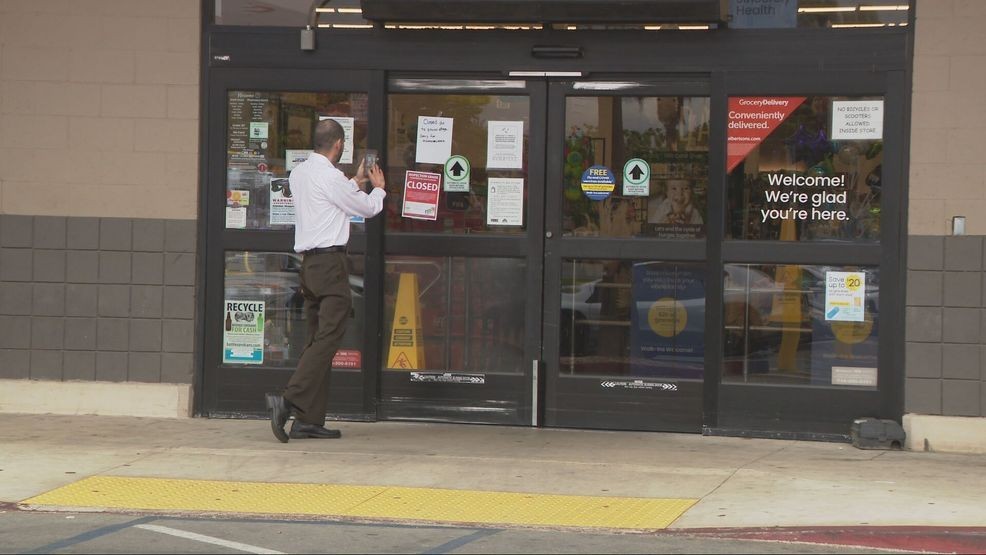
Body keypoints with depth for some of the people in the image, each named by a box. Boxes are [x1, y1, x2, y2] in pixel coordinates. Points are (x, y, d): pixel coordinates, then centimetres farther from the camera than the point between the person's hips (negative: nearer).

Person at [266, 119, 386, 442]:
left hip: (309, 263, 9)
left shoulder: (299, 173, 13)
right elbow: (367, 209, 0)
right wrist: (378, 188, 21)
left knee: (318, 339, 11)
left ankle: (310, 419, 8)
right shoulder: (330, 177, -12)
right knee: (328, 339, -12)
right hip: (330, 261, -9)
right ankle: (288, 401, -26)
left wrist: (356, 182, 42)